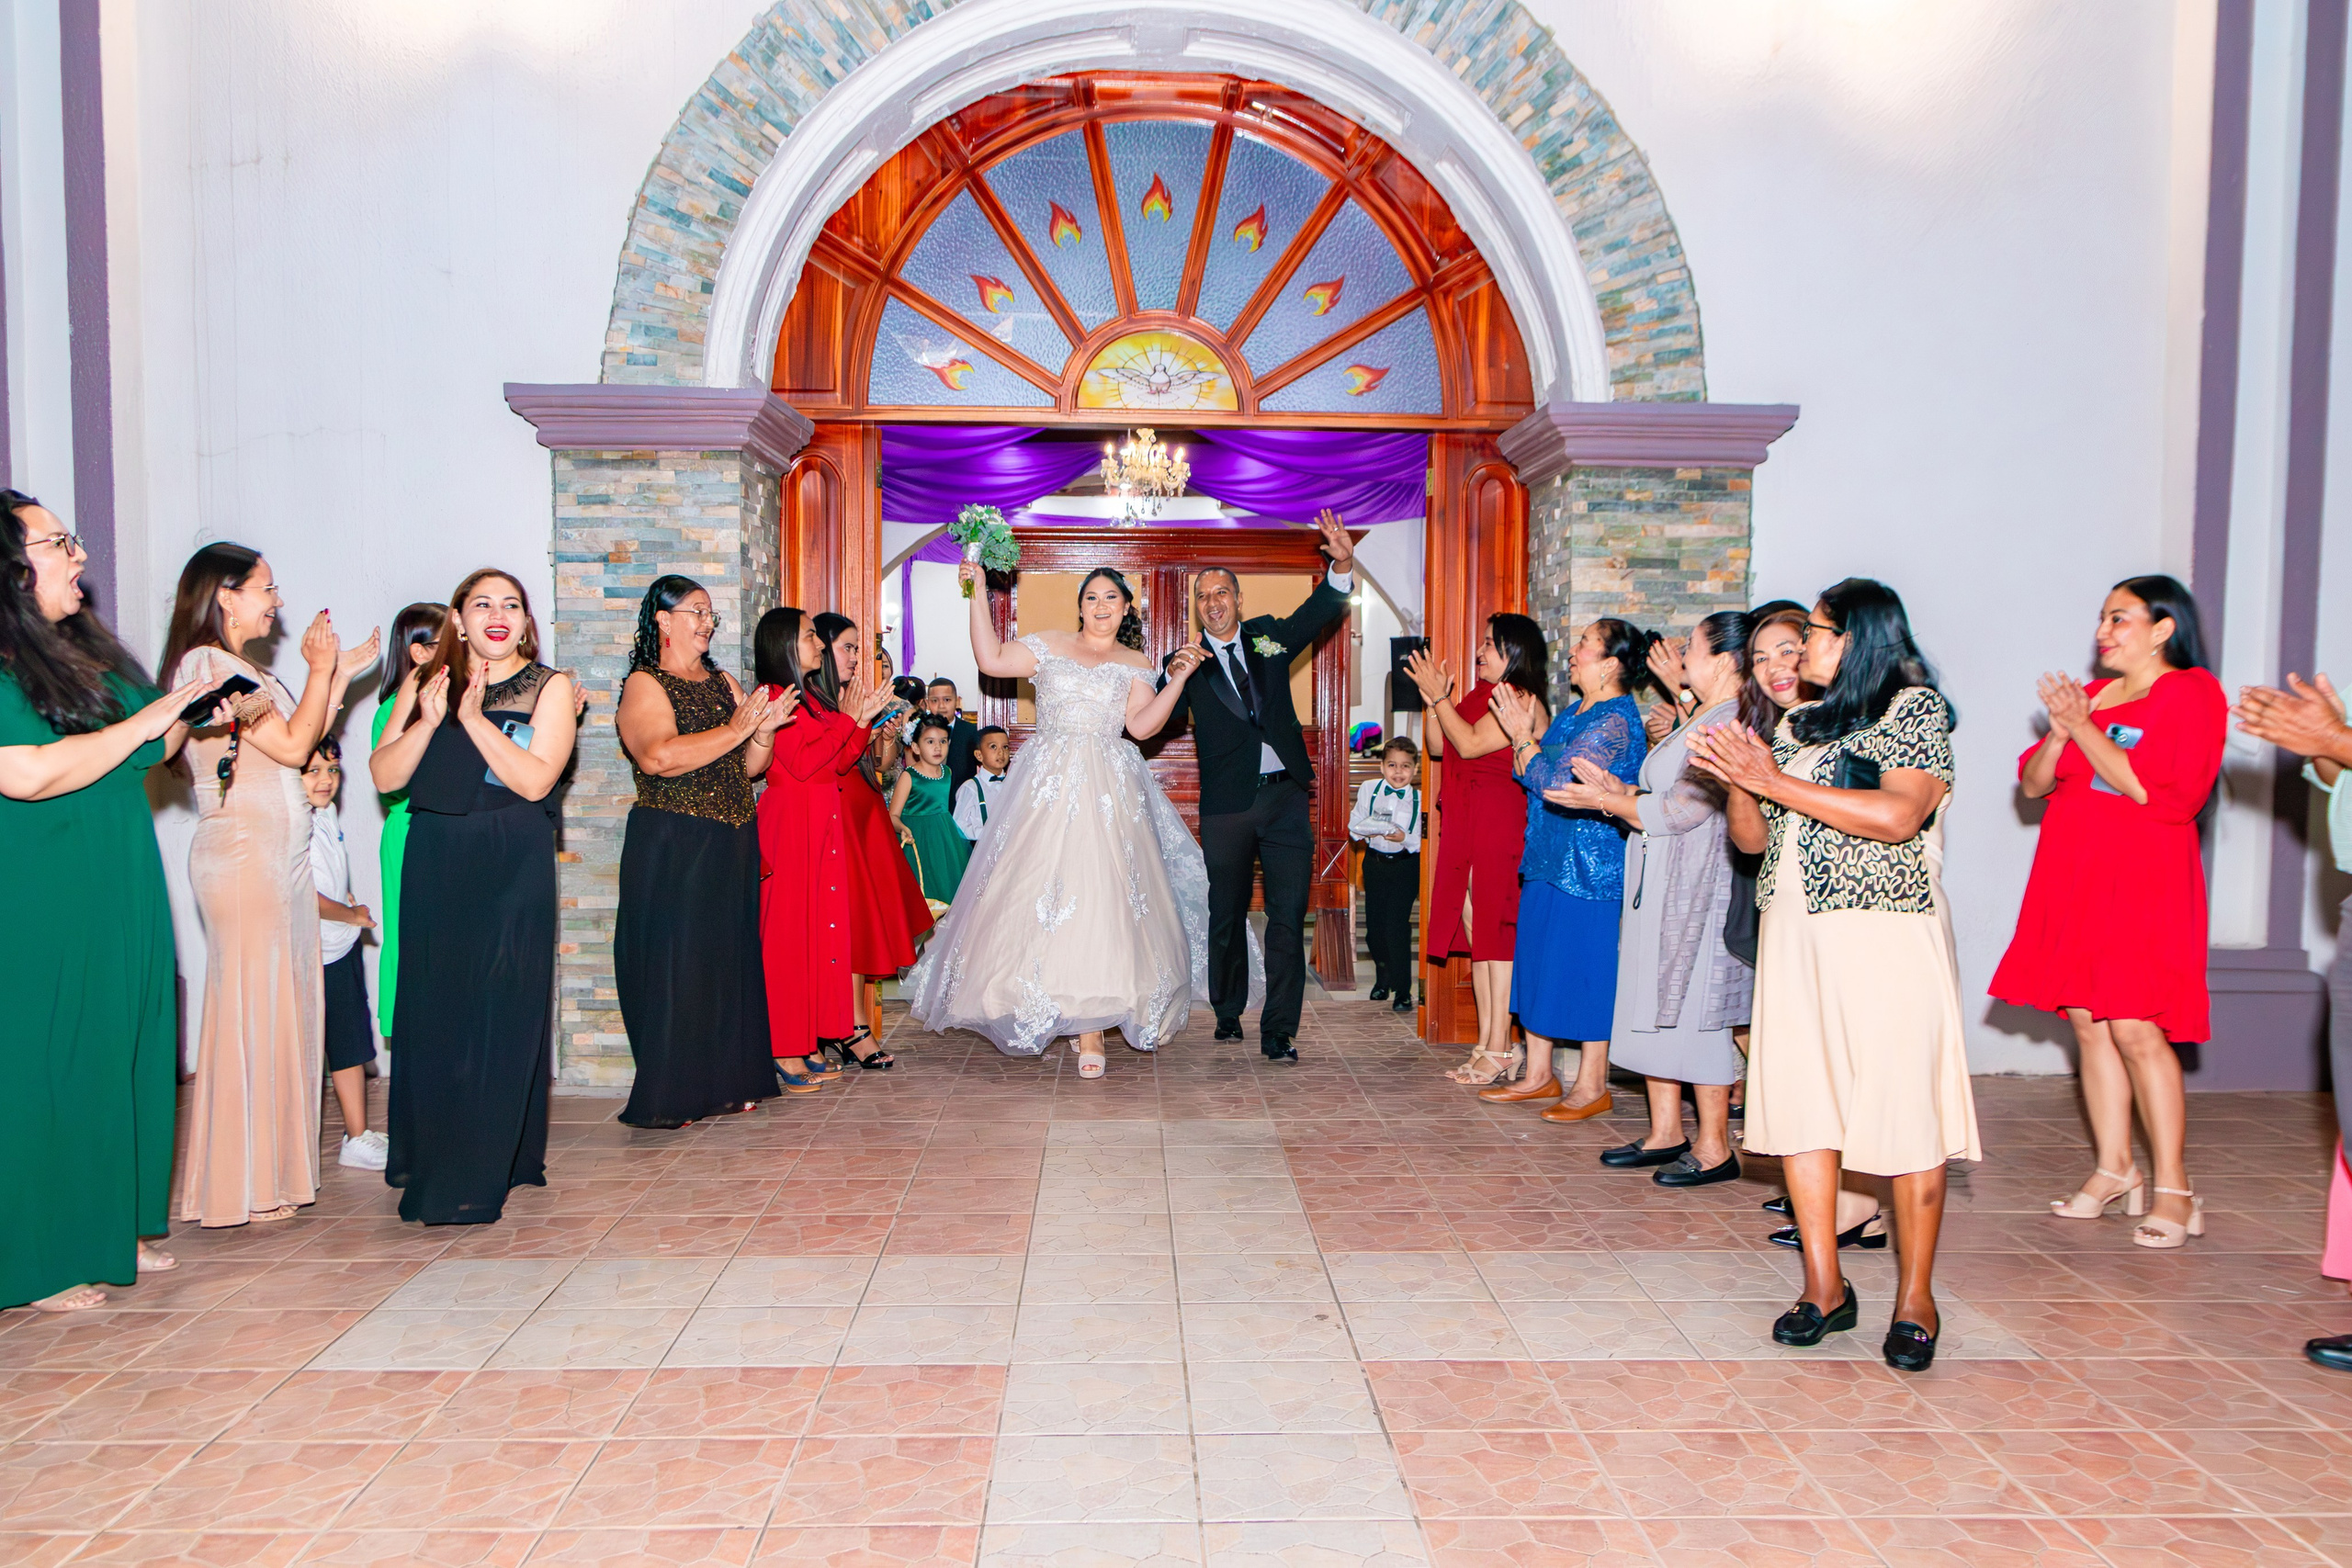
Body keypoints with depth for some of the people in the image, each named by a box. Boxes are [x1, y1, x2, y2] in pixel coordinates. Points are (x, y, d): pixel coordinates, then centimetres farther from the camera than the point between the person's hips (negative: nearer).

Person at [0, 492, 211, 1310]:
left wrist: (192, 707, 3)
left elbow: (152, 752, 23)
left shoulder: (91, 651, 12)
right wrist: (145, 721, -17)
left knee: (127, 1052, 13)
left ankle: (116, 1229, 26)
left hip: (121, 895, 8)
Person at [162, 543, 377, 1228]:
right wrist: (321, 670, -7)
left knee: (284, 1007, 9)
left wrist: (341, 676, 15)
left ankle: (272, 1171, 17)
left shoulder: (247, 670, 19)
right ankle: (240, 1188, 4)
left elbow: (305, 744, 15)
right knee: (251, 1007, -4)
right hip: (241, 856, -9)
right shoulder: (208, 664, -10)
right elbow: (291, 744, -15)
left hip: (280, 857, 9)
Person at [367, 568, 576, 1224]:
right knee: (431, 1012, 7)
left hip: (513, 874, -3)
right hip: (434, 868, 3)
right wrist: (427, 721, -13)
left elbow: (535, 780, -11)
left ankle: (479, 1176, 4)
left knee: (502, 1012, -3)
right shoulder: (427, 682, 11)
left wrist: (474, 718, -16)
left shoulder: (548, 687, 2)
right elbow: (385, 776, 2)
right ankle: (426, 1158, 23)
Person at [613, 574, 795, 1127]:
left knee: (729, 957, 9)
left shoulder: (724, 683, 16)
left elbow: (751, 767, 15)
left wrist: (765, 729, -4)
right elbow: (658, 757, -22)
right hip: (672, 847, -7)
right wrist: (733, 731, -19)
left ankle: (724, 1082, 18)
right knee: (675, 963, -4)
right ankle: (668, 1095, 3)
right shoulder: (644, 685, -5)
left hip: (733, 844, 7)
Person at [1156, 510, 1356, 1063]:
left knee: (1288, 918, -3)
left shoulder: (1268, 637, 10)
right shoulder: (1186, 661, 3)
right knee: (1226, 917, 11)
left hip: (1285, 796, 1)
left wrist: (1342, 564, -17)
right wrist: (1176, 677, -26)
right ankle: (1228, 1014, 30)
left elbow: (1322, 609, 1)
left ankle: (1279, 1031, 2)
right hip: (1227, 806, -1)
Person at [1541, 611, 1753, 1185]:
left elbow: (1678, 812, -20)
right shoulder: (1698, 721, 17)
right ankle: (1665, 1133, 22)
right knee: (1657, 1008, 12)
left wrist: (1602, 800, -11)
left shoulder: (1730, 726, -16)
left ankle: (1714, 1148, 6)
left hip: (1699, 894, -10)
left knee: (1697, 1013, -4)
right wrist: (1611, 786, 9)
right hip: (1658, 889, 10)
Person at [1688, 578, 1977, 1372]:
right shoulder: (1797, 725, 17)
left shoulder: (1915, 709, -1)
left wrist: (1774, 781, -16)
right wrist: (1738, 780, -6)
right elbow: (1752, 838, 15)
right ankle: (1824, 1286, 13)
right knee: (1798, 1101, 3)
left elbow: (1897, 815, -18)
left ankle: (1915, 1298, 9)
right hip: (1793, 934, 6)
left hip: (1885, 939, -6)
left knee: (1905, 1111, -3)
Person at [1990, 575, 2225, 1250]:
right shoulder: (2091, 695, 16)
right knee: (2088, 1023, 6)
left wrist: (2085, 727, -14)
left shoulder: (2192, 693, -2)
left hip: (2142, 883, -6)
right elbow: (2033, 784, 12)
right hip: (2074, 881, 6)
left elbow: (2158, 792, -15)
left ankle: (2173, 1191, -2)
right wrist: (2060, 731, -5)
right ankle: (2113, 1170, 16)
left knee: (2136, 1029, -11)